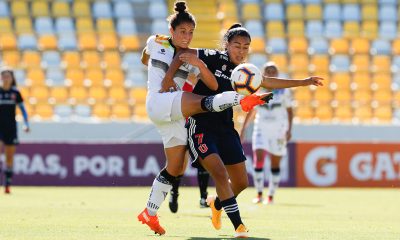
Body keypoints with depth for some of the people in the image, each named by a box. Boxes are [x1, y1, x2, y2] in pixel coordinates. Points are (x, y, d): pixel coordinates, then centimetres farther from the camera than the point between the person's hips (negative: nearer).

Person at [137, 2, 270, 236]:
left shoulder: (192, 57, 11)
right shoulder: (155, 43, 5)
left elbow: (214, 85, -1)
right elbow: (145, 60, 29)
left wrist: (199, 65, -17)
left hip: (175, 115, 6)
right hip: (159, 102, -6)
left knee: (176, 168, 4)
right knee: (203, 103, -32)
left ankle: (150, 213, 12)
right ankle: (242, 100, -59)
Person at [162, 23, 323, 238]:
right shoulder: (216, 58, -8)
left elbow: (268, 82, 25)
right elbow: (184, 54, -7)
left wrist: (304, 82, 28)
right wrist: (168, 77, -19)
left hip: (225, 129, 7)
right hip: (200, 126, -7)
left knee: (241, 182, 7)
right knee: (219, 172, -22)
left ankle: (217, 204, 39)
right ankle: (239, 226, -20)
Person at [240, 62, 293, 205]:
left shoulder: (283, 91, 1)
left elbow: (289, 110, 6)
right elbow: (251, 111, 14)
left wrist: (289, 129, -4)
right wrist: (244, 129, 13)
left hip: (279, 129, -1)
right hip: (261, 128, 1)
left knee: (275, 163, 2)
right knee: (258, 158, -14)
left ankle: (271, 196, 11)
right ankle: (259, 194, -8)